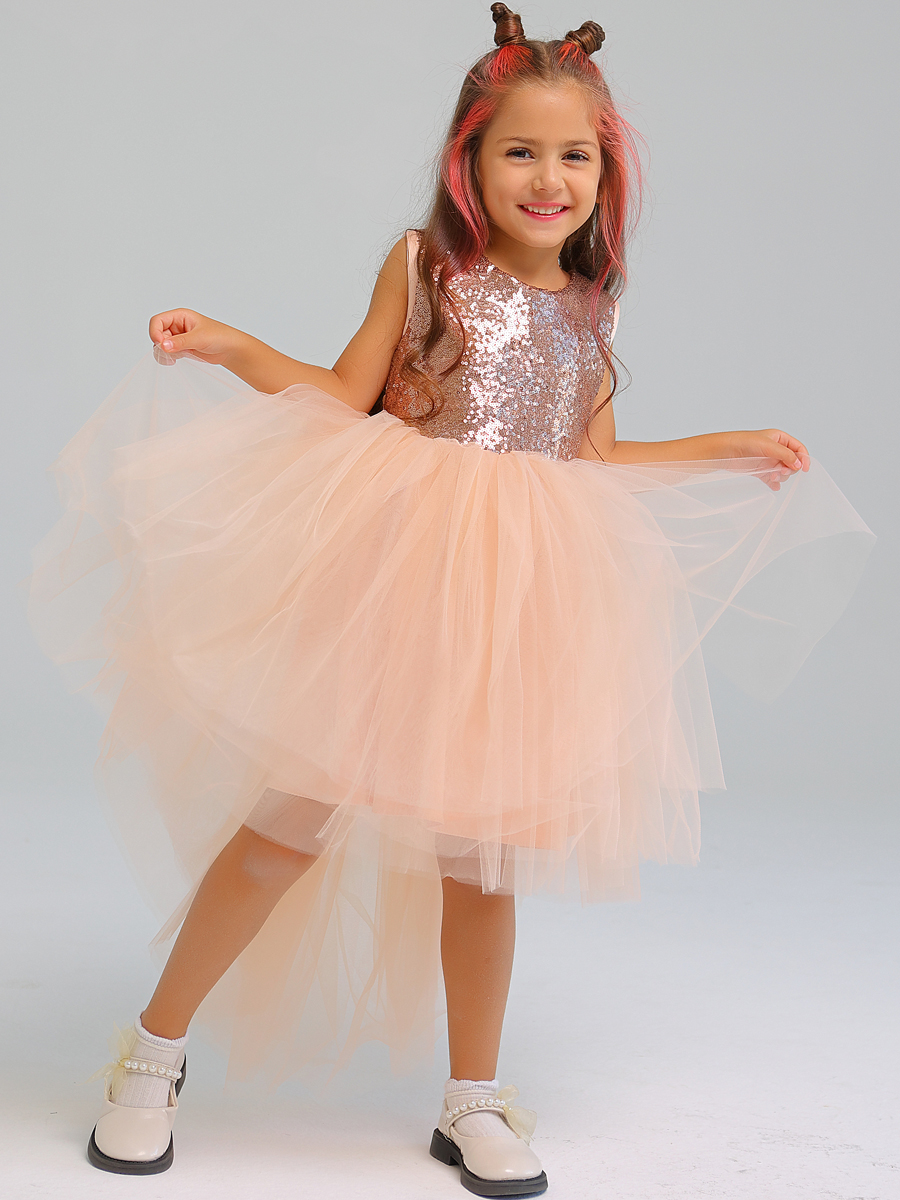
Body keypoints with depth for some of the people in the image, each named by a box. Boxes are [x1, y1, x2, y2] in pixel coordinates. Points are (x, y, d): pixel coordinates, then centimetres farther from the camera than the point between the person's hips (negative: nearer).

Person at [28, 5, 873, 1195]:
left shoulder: (588, 307, 11)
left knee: (484, 842, 8)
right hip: (393, 564, -3)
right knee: (300, 814, -4)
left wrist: (731, 450, 21)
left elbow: (592, 456, 17)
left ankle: (474, 1102, 24)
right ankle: (158, 1043, 17)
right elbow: (346, 399, 0)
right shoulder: (424, 263, 1)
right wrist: (227, 347, -12)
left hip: (522, 587, 3)